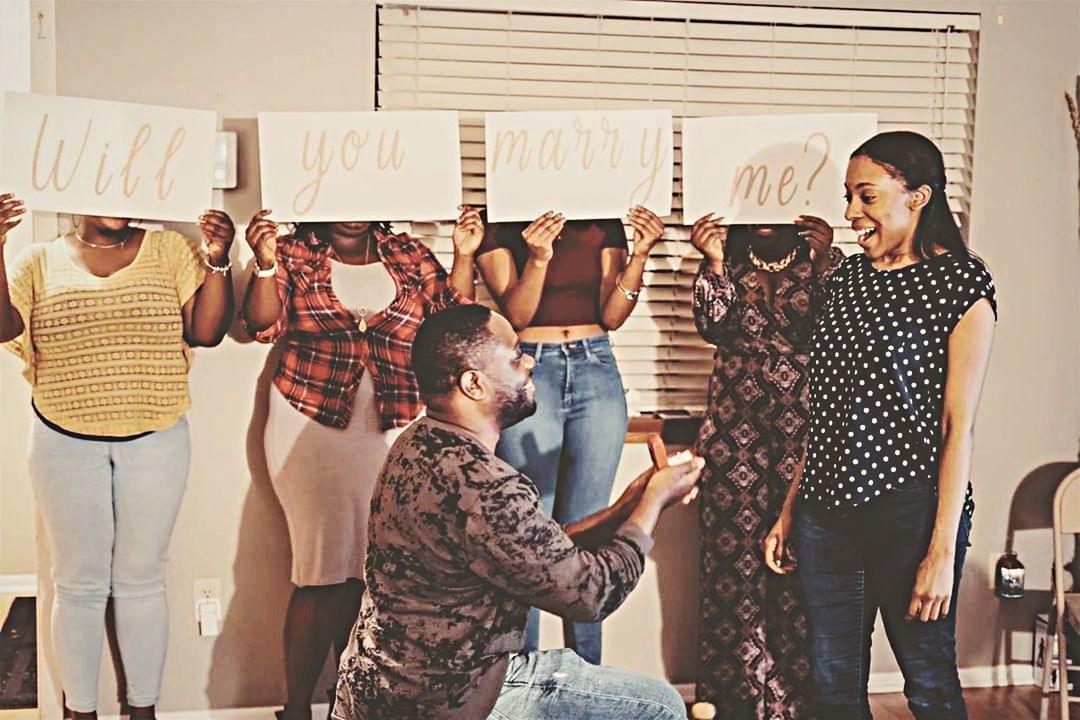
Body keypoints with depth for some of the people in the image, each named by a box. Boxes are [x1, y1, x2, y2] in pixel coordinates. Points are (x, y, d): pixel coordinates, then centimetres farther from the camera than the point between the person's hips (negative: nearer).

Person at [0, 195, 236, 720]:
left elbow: (206, 332, -4)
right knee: (79, 583, 9)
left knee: (142, 579, 10)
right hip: (66, 444, 0)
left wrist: (217, 261, -16)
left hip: (155, 442, 0)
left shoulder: (170, 251, 2)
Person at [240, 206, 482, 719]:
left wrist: (464, 255, -4)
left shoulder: (408, 255, 11)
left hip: (397, 431, 2)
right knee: (323, 569, -6)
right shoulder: (293, 254, 6)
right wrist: (265, 263, -19)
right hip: (311, 427, -2)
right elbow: (263, 323, -5)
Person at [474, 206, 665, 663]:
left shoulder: (605, 225, 9)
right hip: (530, 372, -3)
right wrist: (538, 257, -22)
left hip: (596, 370, 3)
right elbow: (516, 314, -6)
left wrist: (639, 253, -8)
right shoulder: (499, 228, 2)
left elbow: (611, 316, 5)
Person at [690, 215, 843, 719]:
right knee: (735, 557, 1)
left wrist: (823, 260, -17)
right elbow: (713, 328, -3)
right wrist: (714, 264, -13)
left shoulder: (823, 259, 8)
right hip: (736, 429, 1)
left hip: (804, 429, -1)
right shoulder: (726, 263, 12)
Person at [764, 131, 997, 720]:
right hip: (828, 505, 6)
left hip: (908, 507, -6)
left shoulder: (960, 284, -6)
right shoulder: (847, 278, 12)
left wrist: (942, 550, -15)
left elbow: (958, 426, -11)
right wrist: (790, 509, 13)